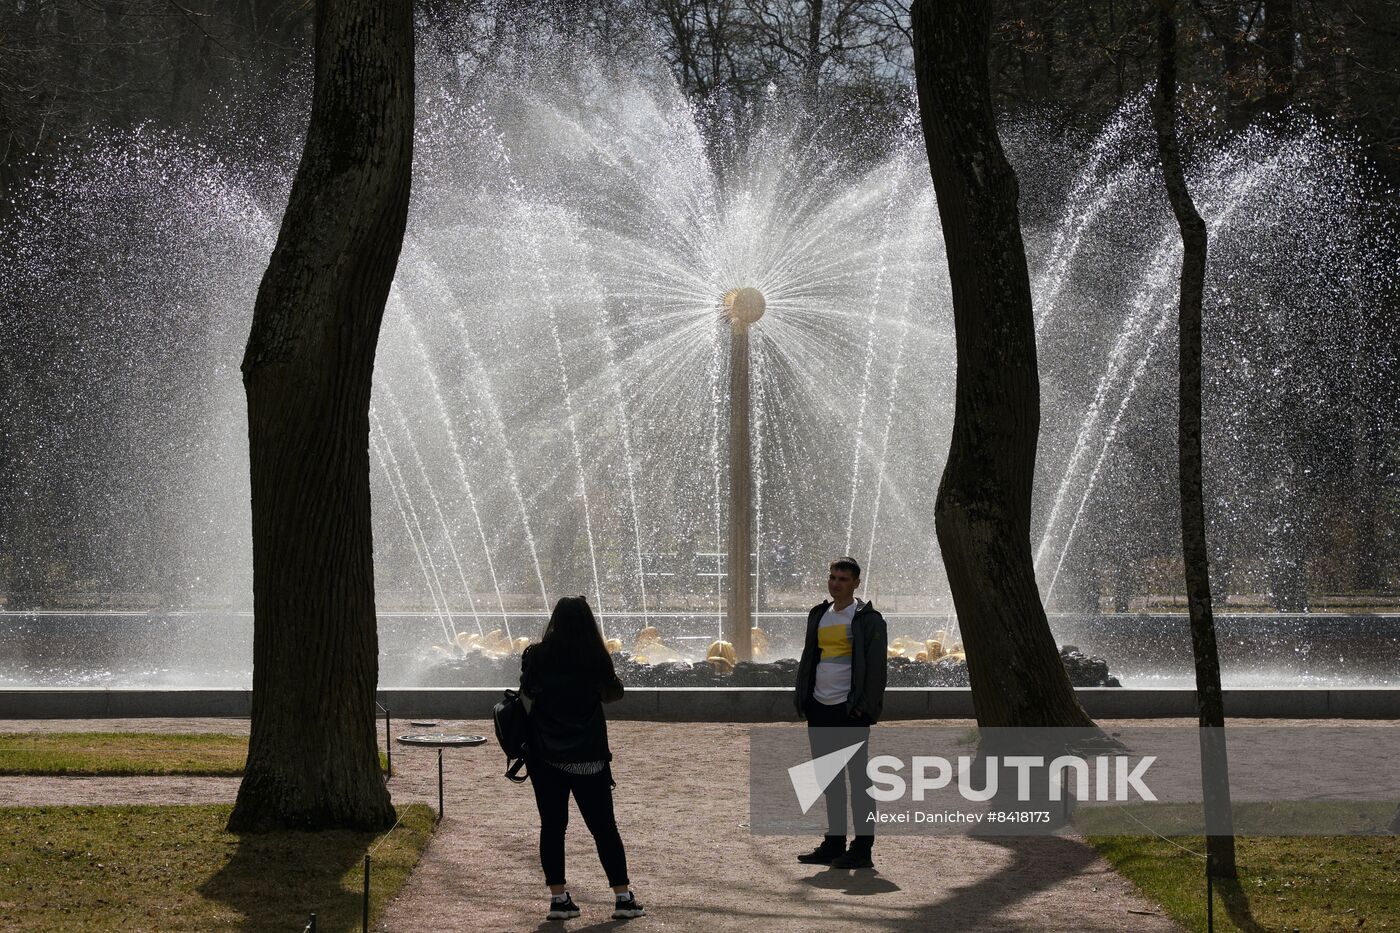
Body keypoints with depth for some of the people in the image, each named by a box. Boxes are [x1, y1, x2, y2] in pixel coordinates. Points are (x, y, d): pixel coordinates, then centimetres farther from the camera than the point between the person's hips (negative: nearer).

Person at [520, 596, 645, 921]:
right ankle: (624, 897, 8)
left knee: (552, 824, 7)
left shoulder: (538, 655, -7)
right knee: (603, 825, 7)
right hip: (588, 754, 0)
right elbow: (613, 693, 7)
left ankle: (559, 897, 5)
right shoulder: (597, 657, -10)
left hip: (545, 751, 0)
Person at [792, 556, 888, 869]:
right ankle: (834, 845, 19)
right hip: (819, 708, 7)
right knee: (830, 778, 12)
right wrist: (802, 699, 11)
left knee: (858, 777, -4)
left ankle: (862, 850, -2)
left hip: (850, 711, -7)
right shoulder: (819, 615, 15)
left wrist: (866, 708, -16)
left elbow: (876, 667, -9)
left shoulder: (868, 619, -6)